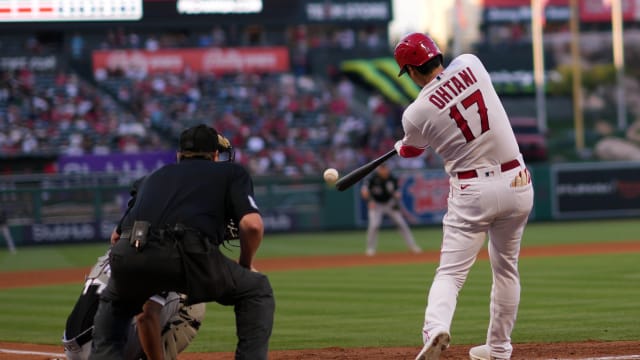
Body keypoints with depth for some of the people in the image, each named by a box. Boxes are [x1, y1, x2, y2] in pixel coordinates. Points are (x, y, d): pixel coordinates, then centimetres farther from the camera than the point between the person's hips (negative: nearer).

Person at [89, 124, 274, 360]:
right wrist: (246, 265, 26)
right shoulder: (232, 172, 26)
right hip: (188, 255, -3)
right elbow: (252, 225, 7)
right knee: (257, 290, 20)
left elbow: (118, 234, 37)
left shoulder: (154, 176, 37)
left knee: (112, 308, 35)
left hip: (129, 253, 4)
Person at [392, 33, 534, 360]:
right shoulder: (471, 64, -2)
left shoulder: (416, 113, -7)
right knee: (506, 269, 19)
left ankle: (436, 328, -28)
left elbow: (409, 150, 15)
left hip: (471, 192, -4)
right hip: (517, 184, 4)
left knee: (450, 272, -1)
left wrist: (400, 147, 40)